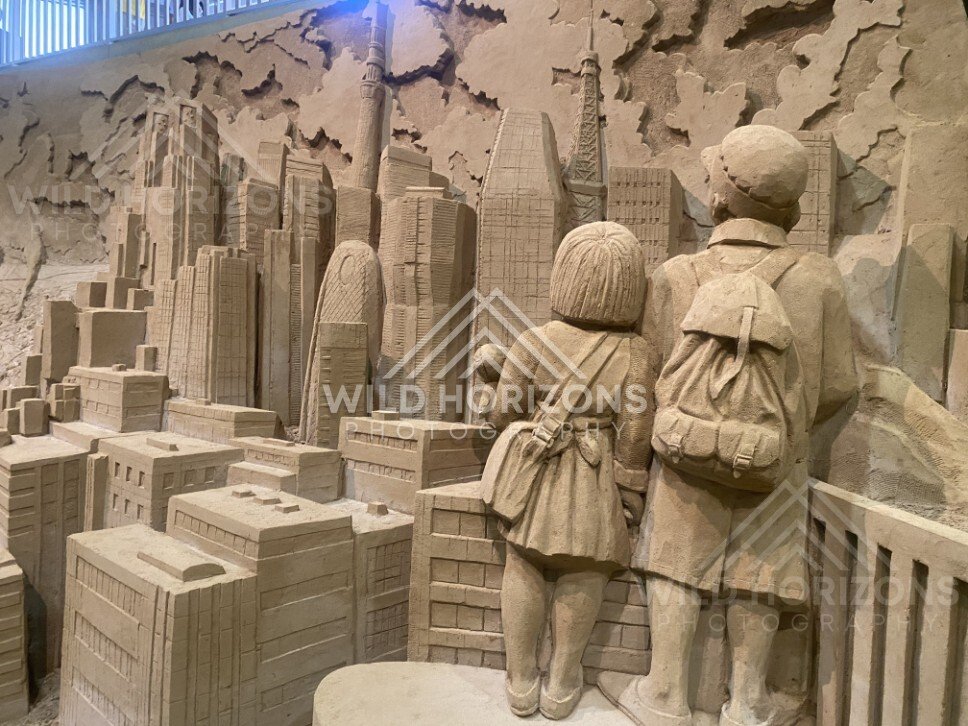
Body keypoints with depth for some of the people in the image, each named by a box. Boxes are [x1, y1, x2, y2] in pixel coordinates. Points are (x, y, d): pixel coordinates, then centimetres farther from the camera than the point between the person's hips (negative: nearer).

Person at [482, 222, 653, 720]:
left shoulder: (535, 341, -13)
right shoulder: (635, 355, -14)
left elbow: (503, 415, -7)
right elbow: (633, 435, -11)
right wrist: (630, 493, 2)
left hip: (536, 472, 1)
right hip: (598, 478, 0)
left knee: (525, 566, 15)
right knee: (582, 573, 14)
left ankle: (522, 681, 23)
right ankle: (561, 684, 23)